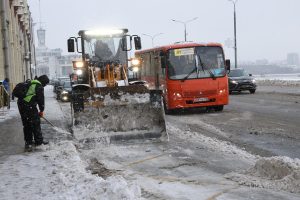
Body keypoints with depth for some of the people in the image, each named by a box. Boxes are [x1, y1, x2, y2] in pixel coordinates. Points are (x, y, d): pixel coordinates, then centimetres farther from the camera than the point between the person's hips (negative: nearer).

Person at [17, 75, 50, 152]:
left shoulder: (31, 84, 22)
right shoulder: (39, 86, -7)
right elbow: (41, 99, -7)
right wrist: (41, 110, 6)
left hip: (21, 104, 9)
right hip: (29, 106, -9)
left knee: (26, 125, 15)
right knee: (36, 123, 4)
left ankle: (28, 142, 20)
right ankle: (39, 141, 12)